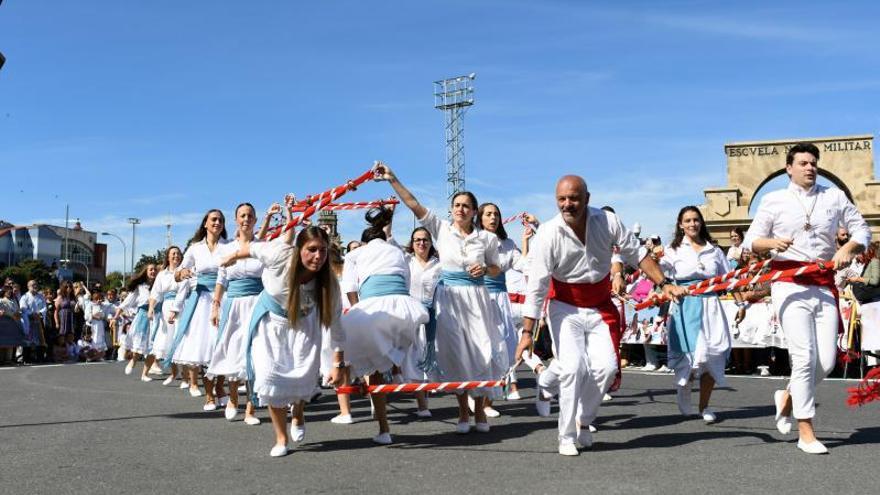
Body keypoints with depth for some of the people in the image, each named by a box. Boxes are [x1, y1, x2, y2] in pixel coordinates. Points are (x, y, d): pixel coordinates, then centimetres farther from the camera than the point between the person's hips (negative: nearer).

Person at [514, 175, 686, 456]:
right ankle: (567, 437, 2)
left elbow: (636, 255, 1)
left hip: (601, 308, 3)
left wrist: (664, 283, -8)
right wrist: (527, 332, -21)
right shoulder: (548, 235, -20)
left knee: (606, 367, -6)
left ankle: (582, 421, 18)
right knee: (573, 367, -14)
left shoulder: (608, 222, -12)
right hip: (565, 308, -3)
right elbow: (536, 286, -20)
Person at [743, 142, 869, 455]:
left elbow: (861, 229, 15)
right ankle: (805, 432, -3)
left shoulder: (834, 197, 14)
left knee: (827, 361, -2)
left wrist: (849, 247, -6)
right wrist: (772, 243, -16)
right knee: (804, 355, -12)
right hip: (790, 285, -3)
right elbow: (750, 241, 6)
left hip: (825, 286, 3)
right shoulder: (774, 201, 7)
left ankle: (788, 397, 27)